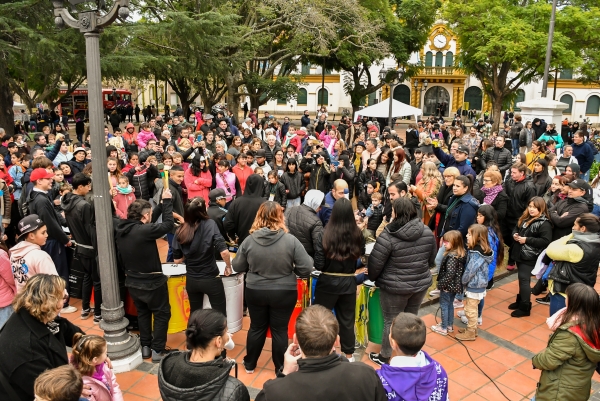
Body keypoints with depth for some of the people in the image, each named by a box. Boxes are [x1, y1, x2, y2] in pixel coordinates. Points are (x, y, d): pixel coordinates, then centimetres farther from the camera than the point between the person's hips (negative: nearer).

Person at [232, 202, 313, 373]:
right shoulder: (291, 240, -18)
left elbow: (237, 267, -1)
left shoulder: (249, 240, -12)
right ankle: (280, 368, 30)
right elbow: (306, 268, -15)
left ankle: (249, 364, 37)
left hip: (255, 292, 2)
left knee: (257, 327, 20)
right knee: (280, 330, 14)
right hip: (284, 293, -2)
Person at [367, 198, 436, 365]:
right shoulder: (427, 232, -4)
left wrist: (372, 278, 4)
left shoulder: (388, 236, -22)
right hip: (421, 284, 6)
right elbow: (431, 260, 8)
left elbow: (375, 263, -15)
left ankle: (384, 357, 26)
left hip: (395, 287, -5)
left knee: (391, 322, 10)